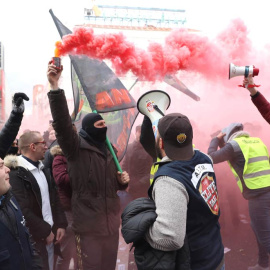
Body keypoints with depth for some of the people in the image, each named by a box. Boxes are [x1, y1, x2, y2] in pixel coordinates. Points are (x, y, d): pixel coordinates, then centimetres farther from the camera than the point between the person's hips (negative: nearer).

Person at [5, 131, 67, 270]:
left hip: (50, 234, 7)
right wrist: (45, 231, -14)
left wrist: (61, 224, 5)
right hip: (33, 238, -7)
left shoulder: (42, 168, 12)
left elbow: (54, 198, 14)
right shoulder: (16, 173, -16)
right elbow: (23, 211, -21)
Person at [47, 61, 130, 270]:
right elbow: (62, 122, -26)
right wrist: (55, 87, -37)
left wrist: (122, 180, 1)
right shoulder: (76, 148, -8)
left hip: (111, 222, 6)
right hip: (89, 225, -6)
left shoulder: (108, 150, 13)